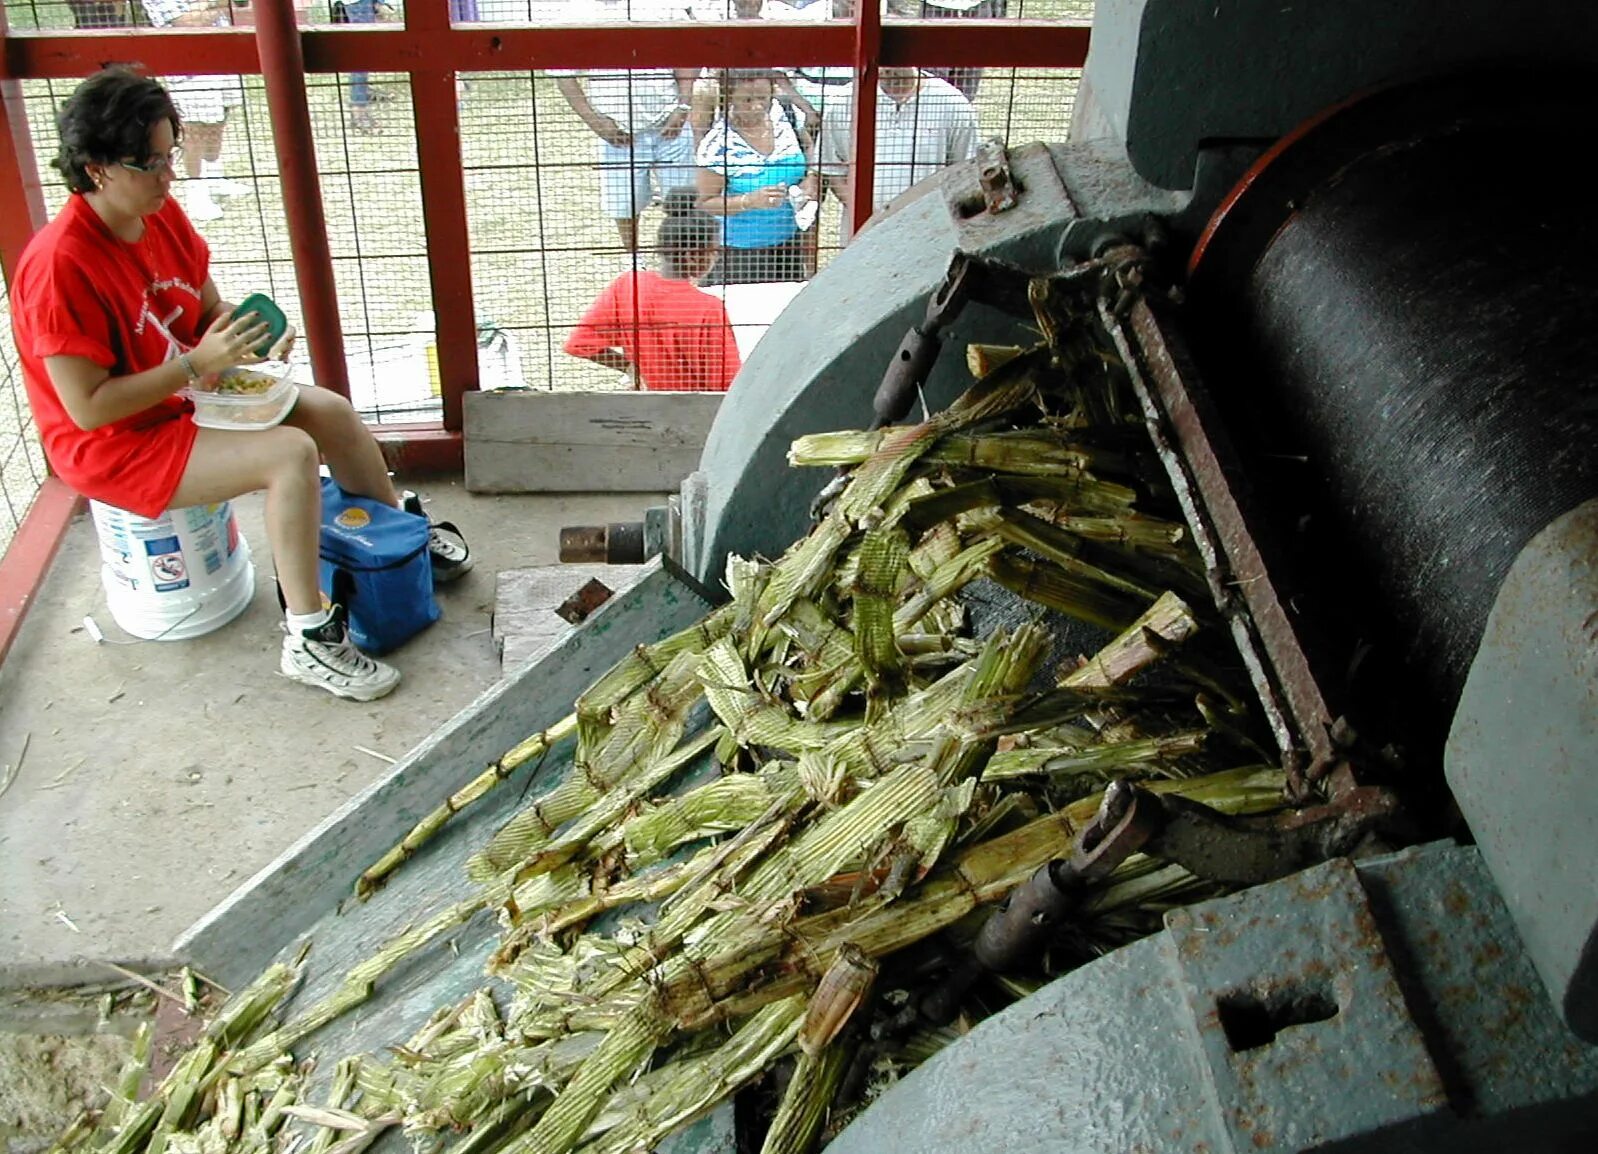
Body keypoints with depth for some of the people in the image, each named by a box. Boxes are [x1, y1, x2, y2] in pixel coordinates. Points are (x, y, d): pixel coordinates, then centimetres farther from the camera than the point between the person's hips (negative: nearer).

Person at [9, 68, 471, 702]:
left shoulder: (163, 215, -4)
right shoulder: (60, 265, -28)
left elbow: (211, 309, 10)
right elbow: (88, 407, -27)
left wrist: (252, 339, -12)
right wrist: (197, 363, -29)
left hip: (183, 397, 8)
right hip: (111, 444, -8)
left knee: (333, 413, 4)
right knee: (291, 454, -25)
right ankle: (308, 641, -18)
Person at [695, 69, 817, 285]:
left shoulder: (785, 125, -3)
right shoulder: (717, 144, -18)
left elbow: (808, 169, 15)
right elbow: (705, 203, -15)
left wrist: (810, 181, -8)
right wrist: (749, 201, -29)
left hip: (788, 243, 5)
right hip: (739, 250, -5)